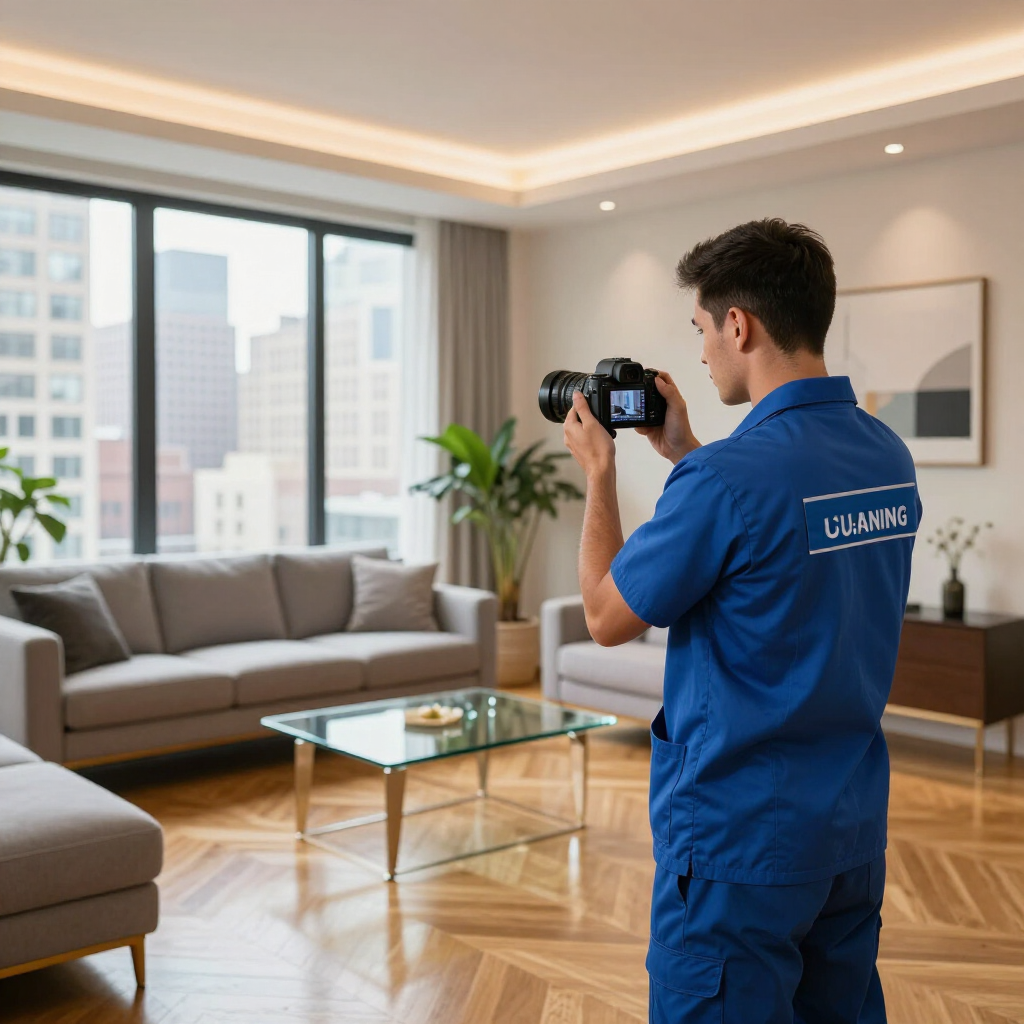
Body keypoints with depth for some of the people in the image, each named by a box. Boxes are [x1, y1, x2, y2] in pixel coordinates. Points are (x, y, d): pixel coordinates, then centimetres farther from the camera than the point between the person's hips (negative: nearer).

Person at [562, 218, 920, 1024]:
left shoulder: (728, 475, -24)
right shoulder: (888, 457, 0)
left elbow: (608, 618, -11)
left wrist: (599, 470, 1)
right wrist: (685, 453, 14)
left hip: (740, 838, -8)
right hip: (857, 827, 8)